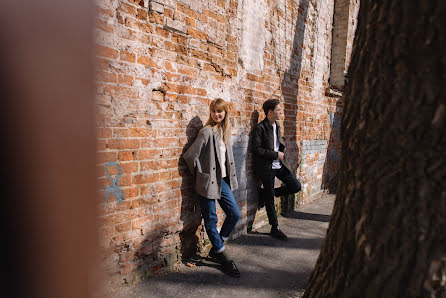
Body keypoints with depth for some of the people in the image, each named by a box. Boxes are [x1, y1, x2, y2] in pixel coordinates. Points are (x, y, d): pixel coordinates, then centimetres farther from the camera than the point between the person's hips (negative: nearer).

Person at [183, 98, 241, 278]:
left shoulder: (225, 131, 7)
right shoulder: (207, 132, -15)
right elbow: (190, 156, -17)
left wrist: (230, 177, 12)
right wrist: (201, 172, -4)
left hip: (223, 180, 8)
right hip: (208, 181, -7)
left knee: (235, 214, 8)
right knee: (211, 220, 5)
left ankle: (216, 248, 26)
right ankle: (223, 256, 21)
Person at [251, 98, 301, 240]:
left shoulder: (277, 126, 11)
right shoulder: (259, 128, -13)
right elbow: (257, 150, -18)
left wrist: (281, 152, 5)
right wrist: (276, 154, -15)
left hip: (280, 165, 7)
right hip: (267, 167, -7)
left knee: (296, 186, 1)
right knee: (270, 199, 3)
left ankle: (266, 194, 16)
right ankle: (275, 228, 19)